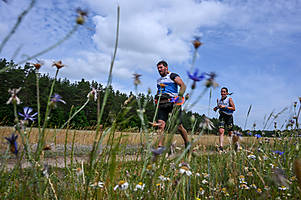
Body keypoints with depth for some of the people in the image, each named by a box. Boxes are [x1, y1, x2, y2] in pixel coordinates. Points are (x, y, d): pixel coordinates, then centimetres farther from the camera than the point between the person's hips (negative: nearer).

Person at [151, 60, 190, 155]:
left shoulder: (173, 76, 2)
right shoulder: (159, 80, 23)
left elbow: (183, 85, -9)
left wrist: (179, 96, -23)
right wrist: (157, 98, 16)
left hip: (172, 103, -6)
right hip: (162, 104, 6)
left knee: (179, 126, -1)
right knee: (160, 124, -12)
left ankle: (187, 144, 21)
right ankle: (160, 147, -15)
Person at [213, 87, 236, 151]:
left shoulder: (229, 99, -5)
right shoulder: (219, 100, 9)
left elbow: (233, 108, -12)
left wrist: (225, 107, -21)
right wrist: (216, 108, 3)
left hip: (229, 117, -3)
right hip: (222, 117, 3)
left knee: (230, 133, 7)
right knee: (221, 131, -15)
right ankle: (221, 147, -18)